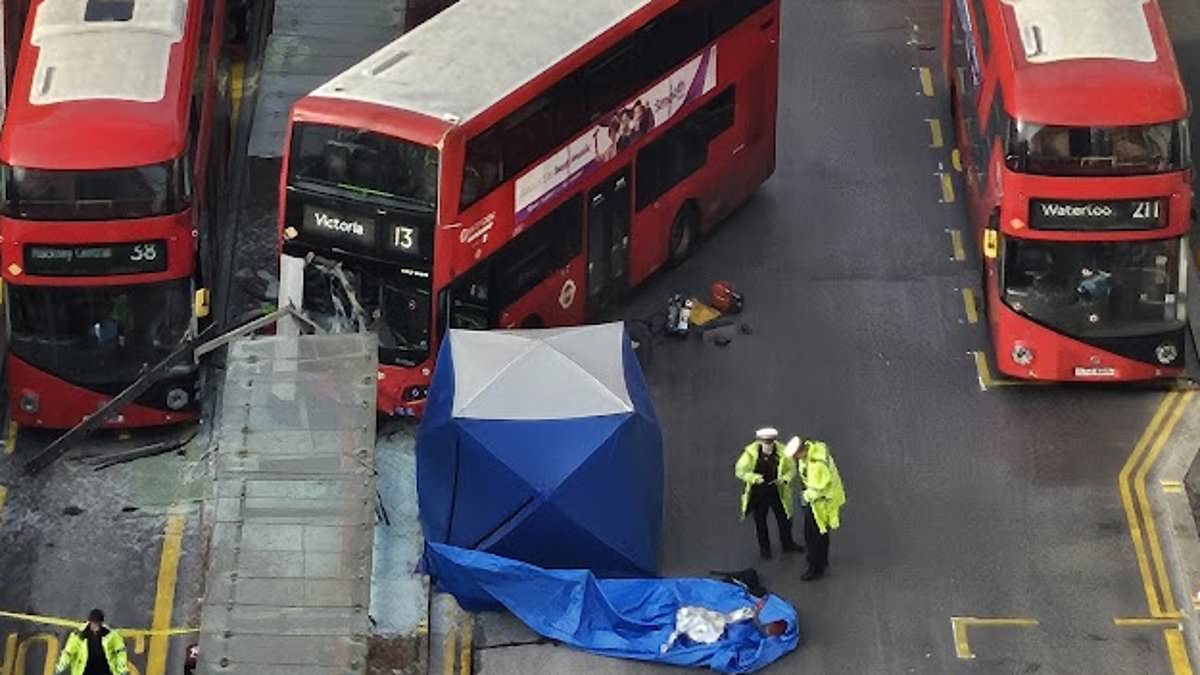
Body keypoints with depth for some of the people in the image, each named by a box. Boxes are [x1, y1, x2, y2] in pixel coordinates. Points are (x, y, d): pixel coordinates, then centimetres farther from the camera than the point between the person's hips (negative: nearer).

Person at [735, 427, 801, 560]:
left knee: (784, 518, 15)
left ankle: (787, 543, 40)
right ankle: (764, 548, 34)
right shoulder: (751, 452, -18)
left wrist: (784, 479, -24)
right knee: (760, 521, 13)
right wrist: (754, 478, -29)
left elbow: (791, 469, -4)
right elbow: (739, 470, -13)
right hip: (758, 493, -1)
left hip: (777, 492, 1)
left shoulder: (782, 452, -16)